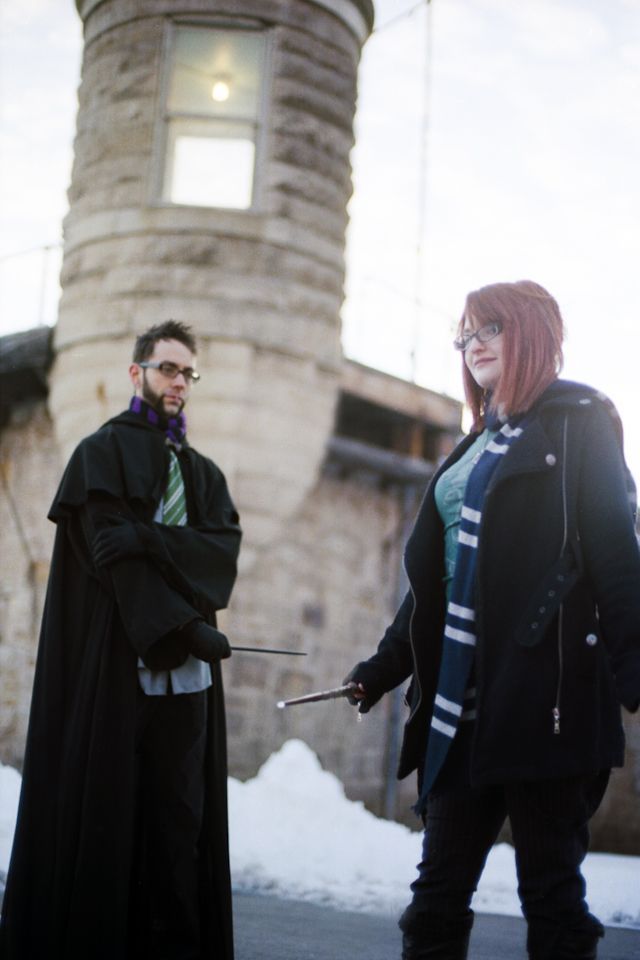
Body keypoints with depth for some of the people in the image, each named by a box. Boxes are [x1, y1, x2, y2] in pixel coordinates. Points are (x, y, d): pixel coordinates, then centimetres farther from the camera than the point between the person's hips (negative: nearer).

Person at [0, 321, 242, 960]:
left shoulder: (204, 474, 20)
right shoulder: (102, 453, 5)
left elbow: (224, 551, 2)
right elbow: (111, 553, -8)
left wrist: (145, 539, -14)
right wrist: (182, 626, -15)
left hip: (186, 672, 5)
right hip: (114, 662, -4)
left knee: (179, 820, 2)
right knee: (102, 814, -3)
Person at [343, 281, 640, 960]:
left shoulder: (576, 421, 0)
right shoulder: (476, 445, 21)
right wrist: (387, 664, 21)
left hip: (543, 693, -7)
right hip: (462, 700, 7)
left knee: (551, 887, 0)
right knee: (438, 889, 8)